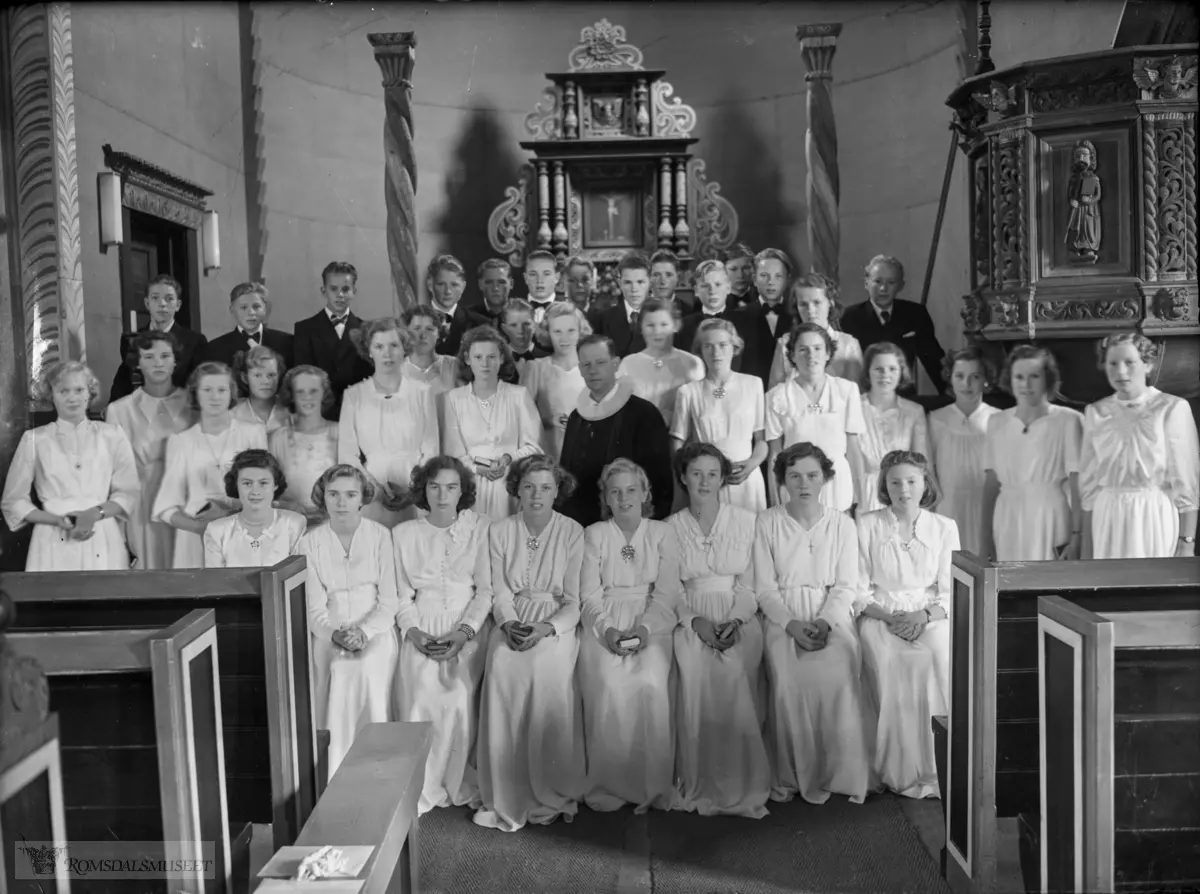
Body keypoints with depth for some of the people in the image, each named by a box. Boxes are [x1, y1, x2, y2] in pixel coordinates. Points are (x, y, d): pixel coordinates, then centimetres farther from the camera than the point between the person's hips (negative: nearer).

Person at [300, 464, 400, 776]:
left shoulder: (379, 536, -1)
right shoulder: (310, 542, 2)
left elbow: (389, 602, -2)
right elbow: (314, 607, 0)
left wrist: (363, 632, -18)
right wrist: (335, 635, -19)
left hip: (375, 634, -1)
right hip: (329, 638, 1)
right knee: (334, 716, -16)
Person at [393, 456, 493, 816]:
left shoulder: (478, 527, 4)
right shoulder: (404, 533, 9)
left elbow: (486, 589, 1)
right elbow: (401, 595, 7)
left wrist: (463, 632, -11)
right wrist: (414, 631, -9)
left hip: (469, 627, -1)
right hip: (421, 629, 1)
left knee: (460, 701, -17)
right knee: (422, 699, -17)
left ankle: (460, 784, 1)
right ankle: (421, 791, -3)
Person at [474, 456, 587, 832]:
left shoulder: (572, 532, 2)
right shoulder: (499, 532, 8)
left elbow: (574, 600, -1)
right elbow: (500, 593, 5)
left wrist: (547, 628, -17)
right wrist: (509, 624, -14)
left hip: (556, 625, -2)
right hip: (513, 623, 2)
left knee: (548, 668, -27)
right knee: (501, 666, -23)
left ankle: (551, 796, -12)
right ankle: (506, 798, -12)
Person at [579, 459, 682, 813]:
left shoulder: (663, 533, 10)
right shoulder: (593, 534, 11)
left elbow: (667, 592, 2)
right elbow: (590, 593, 3)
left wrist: (644, 628, -14)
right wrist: (608, 629, -14)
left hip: (652, 623, 0)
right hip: (603, 624, 0)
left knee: (650, 684, -28)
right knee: (609, 685, -28)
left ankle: (652, 785, -16)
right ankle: (609, 785, -14)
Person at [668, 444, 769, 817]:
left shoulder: (746, 521, 9)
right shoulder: (671, 527, 10)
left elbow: (750, 584, 4)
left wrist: (735, 621, -13)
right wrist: (696, 621, -12)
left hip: (739, 617, 0)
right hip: (690, 618, 0)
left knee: (733, 673, -29)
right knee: (697, 671, -28)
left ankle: (740, 784, -17)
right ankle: (701, 782, -16)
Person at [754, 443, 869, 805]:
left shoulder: (842, 524, 9)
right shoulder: (767, 523, 5)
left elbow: (846, 587, 4)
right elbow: (764, 588, 1)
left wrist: (825, 622, -14)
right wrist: (792, 624, -15)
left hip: (832, 616, 1)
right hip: (783, 618, -1)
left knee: (837, 676, -29)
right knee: (788, 680, -28)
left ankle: (839, 773, -14)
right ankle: (791, 776, -13)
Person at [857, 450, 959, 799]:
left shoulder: (944, 527, 11)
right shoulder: (867, 525, 7)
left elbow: (951, 592, 6)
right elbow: (859, 592, 4)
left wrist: (924, 616, -13)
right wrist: (890, 617, -13)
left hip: (931, 617, 1)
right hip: (881, 617, -1)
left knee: (946, 657, -32)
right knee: (888, 662, -32)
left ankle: (941, 766, -21)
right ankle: (904, 772, -22)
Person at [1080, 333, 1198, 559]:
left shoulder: (1172, 409, -4)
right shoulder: (1096, 413, 6)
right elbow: (1089, 483, 7)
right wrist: (1088, 546, 6)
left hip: (1156, 517, -3)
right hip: (1109, 521, 3)